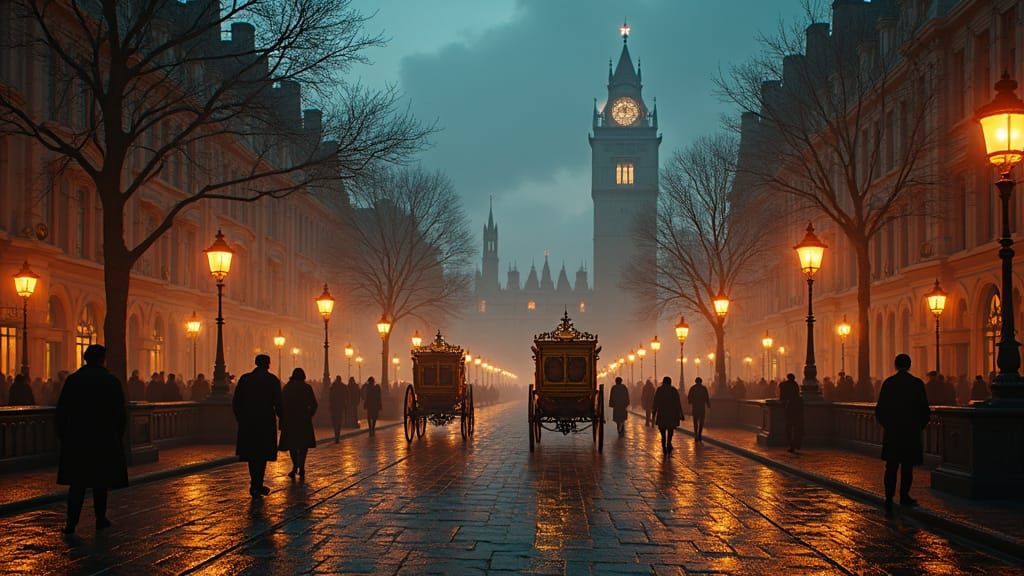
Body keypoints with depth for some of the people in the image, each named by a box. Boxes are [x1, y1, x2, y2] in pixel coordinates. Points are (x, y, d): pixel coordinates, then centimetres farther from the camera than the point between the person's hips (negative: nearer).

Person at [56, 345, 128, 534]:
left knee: (77, 482, 5)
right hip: (104, 440, -1)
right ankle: (100, 519, 16)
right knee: (100, 482, 10)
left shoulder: (72, 380, -1)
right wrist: (117, 436, 10)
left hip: (75, 440, 1)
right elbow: (121, 414, -2)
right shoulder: (112, 382, -5)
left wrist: (63, 435, 9)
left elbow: (61, 411, 1)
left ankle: (71, 523, -4)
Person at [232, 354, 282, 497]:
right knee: (262, 454, 4)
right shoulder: (272, 380, -4)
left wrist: (241, 419, 13)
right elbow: (278, 403, -7)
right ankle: (256, 486, -2)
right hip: (266, 421, -3)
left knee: (252, 453, 14)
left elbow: (236, 401, 3)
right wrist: (281, 417, 9)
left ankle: (256, 485, 21)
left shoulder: (245, 379, 3)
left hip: (247, 422, 3)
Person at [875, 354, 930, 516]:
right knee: (907, 466, 11)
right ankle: (904, 498, 16)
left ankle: (889, 500, -8)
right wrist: (920, 426, 12)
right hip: (911, 431, -1)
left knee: (891, 467, 2)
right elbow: (925, 410, -3)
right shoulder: (917, 383, -5)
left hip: (891, 431, 1)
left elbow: (879, 409, 0)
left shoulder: (888, 383, -2)